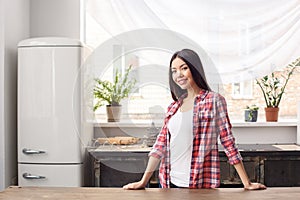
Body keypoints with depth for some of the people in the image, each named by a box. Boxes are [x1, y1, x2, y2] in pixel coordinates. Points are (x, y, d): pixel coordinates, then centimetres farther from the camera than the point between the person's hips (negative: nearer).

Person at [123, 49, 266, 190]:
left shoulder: (214, 100, -5)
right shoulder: (174, 106, 8)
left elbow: (228, 142, -7)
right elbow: (161, 144, 7)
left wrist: (247, 183, -9)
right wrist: (143, 182, 2)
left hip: (200, 184, -5)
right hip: (170, 182, 5)